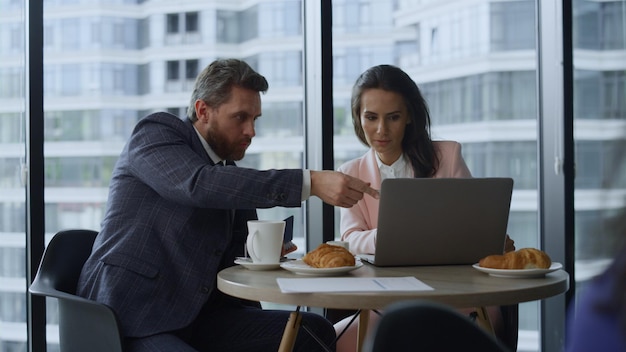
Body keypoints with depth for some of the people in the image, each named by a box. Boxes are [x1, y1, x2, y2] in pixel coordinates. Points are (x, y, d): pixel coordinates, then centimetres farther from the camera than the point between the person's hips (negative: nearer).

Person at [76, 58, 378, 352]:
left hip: (195, 317, 7)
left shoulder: (231, 176, 16)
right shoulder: (155, 132, -2)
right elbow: (199, 184, -23)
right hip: (130, 317, -7)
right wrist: (311, 183, -29)